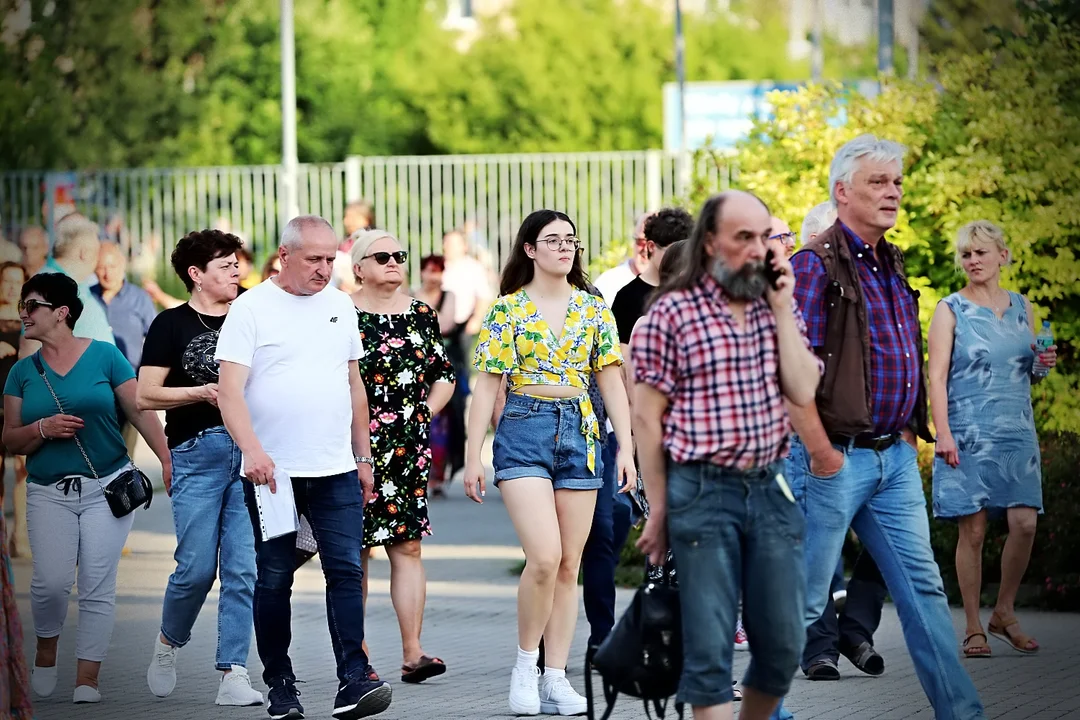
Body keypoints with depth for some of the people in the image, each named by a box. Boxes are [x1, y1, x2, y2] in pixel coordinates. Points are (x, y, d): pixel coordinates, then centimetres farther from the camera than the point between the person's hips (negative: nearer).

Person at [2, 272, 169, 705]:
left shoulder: (103, 356, 0)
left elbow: (141, 411, 0)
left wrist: (166, 460, -8)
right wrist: (43, 429, -12)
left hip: (106, 487, -2)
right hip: (49, 494, 2)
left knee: (98, 587, -4)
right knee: (52, 581, -14)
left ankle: (87, 680, 1)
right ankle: (46, 649, 14)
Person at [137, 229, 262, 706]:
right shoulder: (172, 325, 3)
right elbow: (145, 396, -2)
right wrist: (202, 392, -13)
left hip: (248, 452, 3)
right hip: (197, 454, -3)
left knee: (243, 569, -3)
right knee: (197, 567, -5)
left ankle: (232, 675, -2)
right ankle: (168, 642, 23)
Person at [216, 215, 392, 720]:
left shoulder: (340, 306, 12)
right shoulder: (250, 309, -4)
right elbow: (230, 391, -12)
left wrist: (362, 456, 18)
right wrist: (252, 450, -26)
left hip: (335, 471, 3)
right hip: (272, 471, -3)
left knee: (346, 571, -7)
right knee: (274, 580, 4)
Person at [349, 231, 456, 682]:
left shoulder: (421, 315, 11)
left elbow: (444, 376, 20)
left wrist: (423, 415, 7)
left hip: (409, 447, 4)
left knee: (407, 546, -1)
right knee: (355, 552, 1)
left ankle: (413, 653, -5)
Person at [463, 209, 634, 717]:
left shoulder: (593, 310, 9)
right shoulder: (507, 310, 0)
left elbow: (611, 383, 10)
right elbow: (487, 386, 0)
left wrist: (626, 447, 3)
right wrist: (472, 456, -4)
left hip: (581, 432, 4)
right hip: (524, 431, -3)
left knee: (570, 564, 3)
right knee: (544, 556, -17)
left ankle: (556, 677, 9)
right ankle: (526, 662, 2)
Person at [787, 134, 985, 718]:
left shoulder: (892, 266, 15)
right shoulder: (816, 265, -11)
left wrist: (909, 434, 14)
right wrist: (820, 452, -18)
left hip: (895, 456, 8)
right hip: (835, 457, -8)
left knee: (923, 587, 8)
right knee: (803, 597, 0)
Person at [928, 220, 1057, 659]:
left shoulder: (1021, 307, 13)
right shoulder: (951, 310, 0)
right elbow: (936, 376, -5)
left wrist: (1044, 364, -1)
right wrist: (943, 433, -15)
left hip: (1017, 431, 4)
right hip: (968, 434, -4)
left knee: (1025, 523, -6)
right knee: (973, 530, -4)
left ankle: (1004, 613, 12)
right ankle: (974, 628, 3)